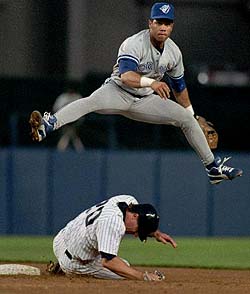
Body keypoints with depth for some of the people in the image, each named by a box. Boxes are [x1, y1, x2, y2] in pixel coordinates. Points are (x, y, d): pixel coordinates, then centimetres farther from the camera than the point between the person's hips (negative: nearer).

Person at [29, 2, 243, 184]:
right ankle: (47, 126, -59)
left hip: (145, 101, 6)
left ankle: (213, 168, 12)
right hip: (118, 93, -6)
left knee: (188, 119, 0)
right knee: (91, 102, -37)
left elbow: (179, 86, 14)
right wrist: (151, 82, -56)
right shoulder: (134, 44, -22)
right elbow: (126, 77, -39)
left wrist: (190, 114, 21)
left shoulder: (174, 52, -1)